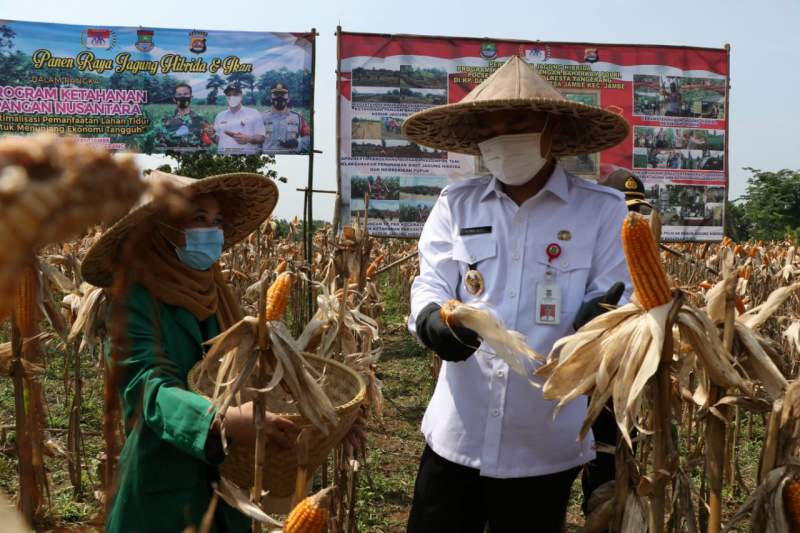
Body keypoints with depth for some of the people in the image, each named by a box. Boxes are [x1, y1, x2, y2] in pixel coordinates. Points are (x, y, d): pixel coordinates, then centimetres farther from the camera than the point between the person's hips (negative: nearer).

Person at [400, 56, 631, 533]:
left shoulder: (603, 210, -2)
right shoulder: (455, 204, 6)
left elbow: (618, 302, -6)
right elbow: (429, 284, -1)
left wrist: (598, 320, -30)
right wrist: (433, 320, -25)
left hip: (547, 444, -2)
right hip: (457, 434, 2)